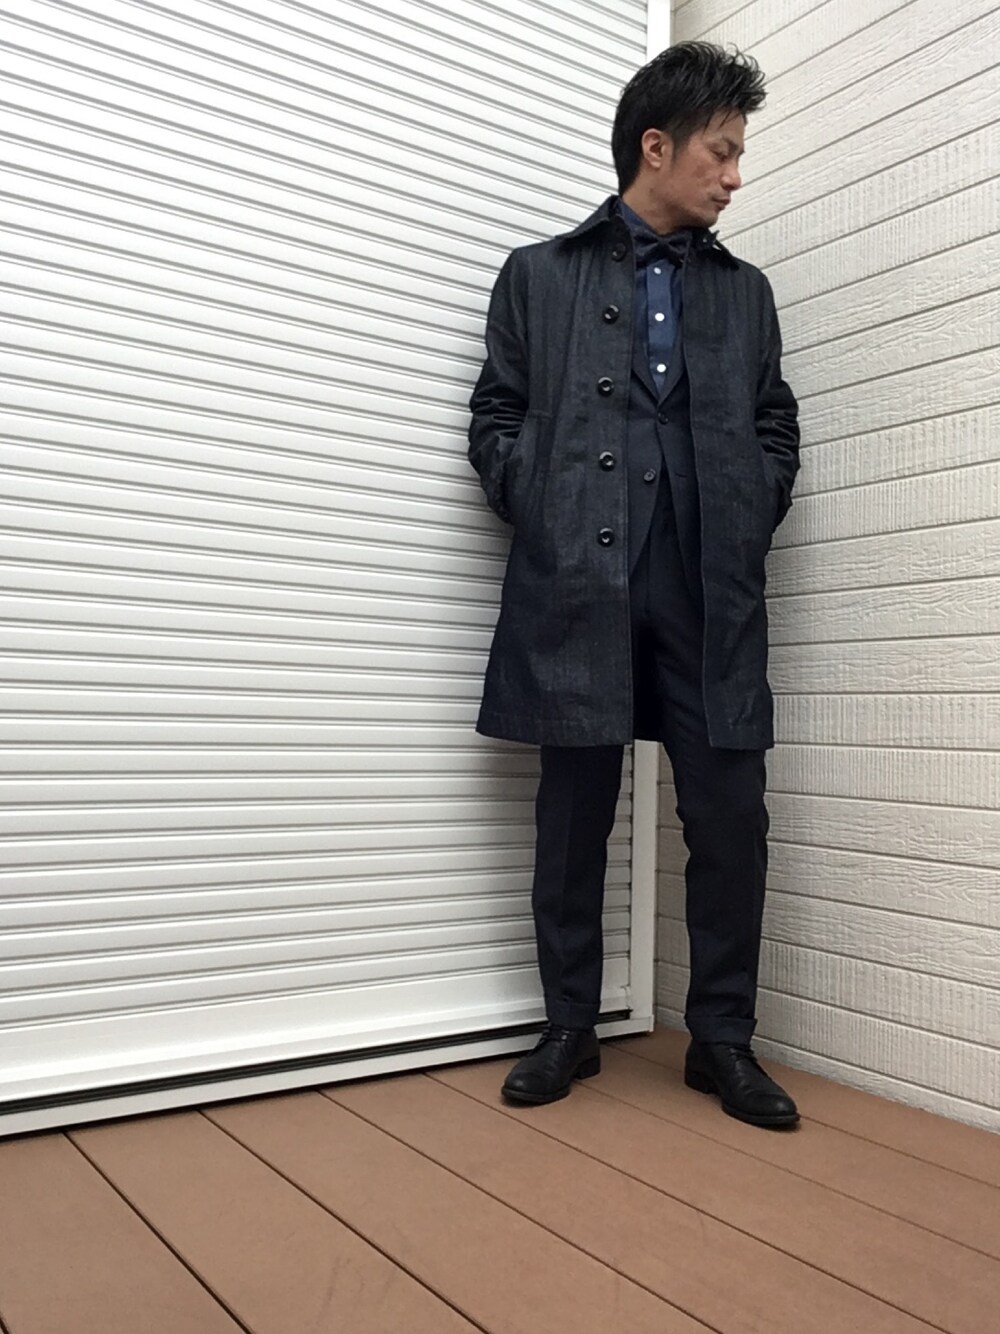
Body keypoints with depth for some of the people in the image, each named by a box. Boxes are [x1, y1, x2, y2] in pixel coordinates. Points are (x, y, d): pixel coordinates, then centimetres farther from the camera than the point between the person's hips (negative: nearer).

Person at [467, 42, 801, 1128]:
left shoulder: (745, 292, 19)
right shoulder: (540, 275, 11)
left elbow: (775, 431, 18)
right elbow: (497, 422, 7)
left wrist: (749, 525, 3)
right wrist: (549, 520, -4)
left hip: (711, 591, 2)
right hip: (578, 586, -2)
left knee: (730, 815, 0)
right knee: (573, 816, 5)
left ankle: (722, 1038, 17)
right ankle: (570, 1028, 21)